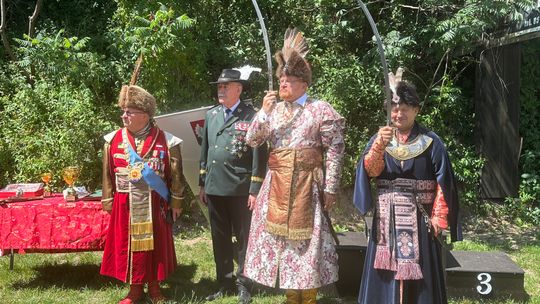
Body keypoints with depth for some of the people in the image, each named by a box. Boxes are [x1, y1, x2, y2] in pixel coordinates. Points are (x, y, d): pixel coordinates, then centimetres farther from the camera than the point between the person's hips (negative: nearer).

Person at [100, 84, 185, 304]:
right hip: (125, 205, 2)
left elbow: (176, 175, -1)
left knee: (155, 244, 9)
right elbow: (108, 175, 6)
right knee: (128, 245, 9)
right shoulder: (113, 140, 0)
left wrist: (176, 202, 0)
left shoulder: (166, 141, -7)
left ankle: (154, 286, 27)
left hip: (155, 205, -2)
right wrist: (108, 202, 6)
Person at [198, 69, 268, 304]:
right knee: (219, 239, 13)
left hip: (240, 189, -5)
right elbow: (205, 150, 15)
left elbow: (259, 155, -9)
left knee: (244, 238, 5)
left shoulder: (251, 116, -7)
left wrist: (255, 190, -12)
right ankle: (224, 284, 26)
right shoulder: (211, 115, 11)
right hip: (214, 188, 6)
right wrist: (202, 184, 13)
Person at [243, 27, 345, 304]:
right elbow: (252, 140, 4)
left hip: (307, 184, -4)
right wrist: (264, 112, -9)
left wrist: (330, 188, -11)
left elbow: (334, 151, -6)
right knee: (281, 236, 9)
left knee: (306, 239, 2)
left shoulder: (320, 109, -3)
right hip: (277, 184, 5)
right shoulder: (273, 110, 11)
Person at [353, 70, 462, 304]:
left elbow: (443, 182, -1)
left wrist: (438, 217, -7)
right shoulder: (379, 138, 5)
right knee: (386, 274, 5)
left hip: (419, 219, -1)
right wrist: (380, 146, -27)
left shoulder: (431, 142, 0)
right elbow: (370, 171, -11)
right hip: (387, 218, 2)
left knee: (419, 276, 3)